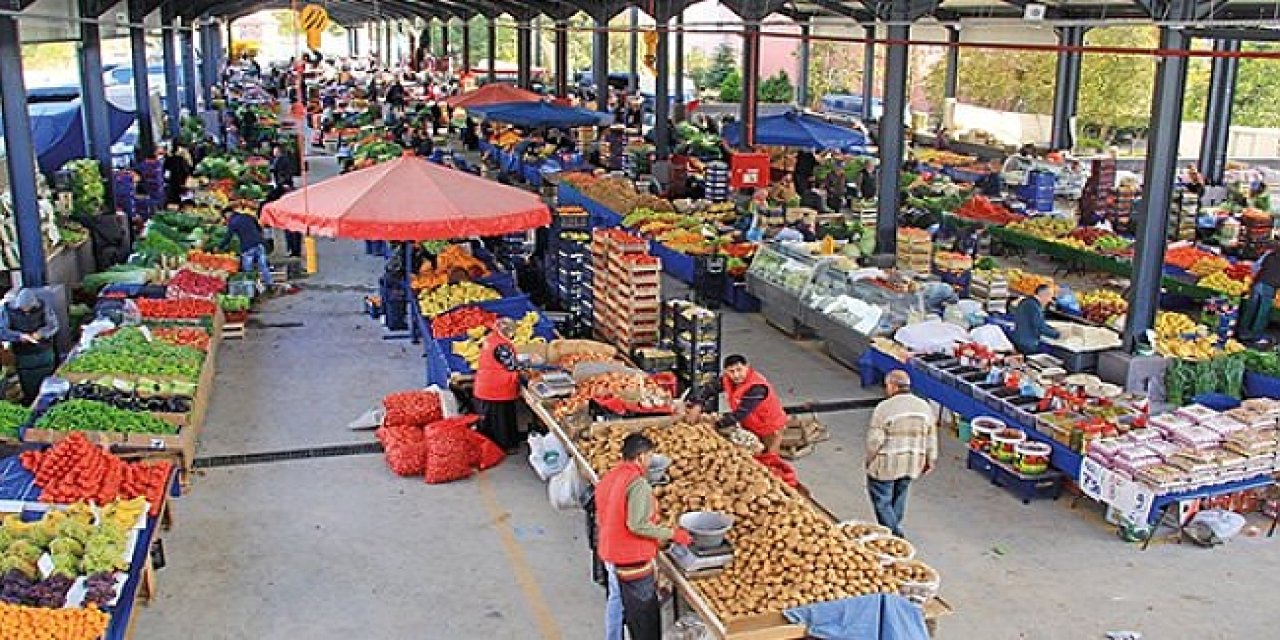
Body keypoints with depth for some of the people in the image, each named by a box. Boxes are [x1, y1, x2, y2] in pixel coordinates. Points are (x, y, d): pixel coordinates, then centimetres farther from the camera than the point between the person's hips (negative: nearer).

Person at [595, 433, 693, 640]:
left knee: (617, 603, 23)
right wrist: (672, 534, -19)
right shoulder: (638, 484, -22)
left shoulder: (608, 478, 5)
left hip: (610, 556, 9)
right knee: (645, 620, 3)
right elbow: (637, 525, -27)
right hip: (633, 561, -9)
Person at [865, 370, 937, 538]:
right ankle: (894, 528, 33)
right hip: (911, 465, 6)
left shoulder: (884, 408, -18)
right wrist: (930, 461, 17)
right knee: (899, 497, 21)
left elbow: (874, 440, -16)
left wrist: (869, 460, -1)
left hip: (886, 464, -6)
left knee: (882, 501, 5)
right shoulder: (925, 406, 1)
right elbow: (931, 439, 7)